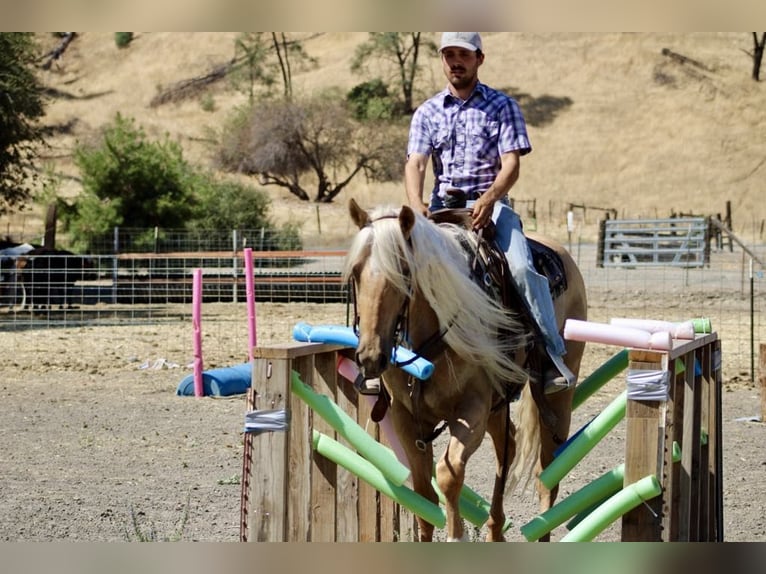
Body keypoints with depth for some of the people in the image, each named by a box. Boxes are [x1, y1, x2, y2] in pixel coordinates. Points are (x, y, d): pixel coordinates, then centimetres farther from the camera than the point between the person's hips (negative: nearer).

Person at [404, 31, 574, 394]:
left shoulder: (502, 106, 6)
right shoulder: (427, 113, 13)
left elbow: (511, 164, -4)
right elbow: (415, 164, 0)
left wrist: (489, 199, -25)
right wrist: (417, 206, -21)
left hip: (490, 203, -3)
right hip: (441, 206, 3)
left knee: (521, 267, -27)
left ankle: (552, 356, -25)